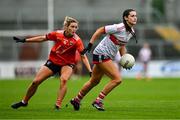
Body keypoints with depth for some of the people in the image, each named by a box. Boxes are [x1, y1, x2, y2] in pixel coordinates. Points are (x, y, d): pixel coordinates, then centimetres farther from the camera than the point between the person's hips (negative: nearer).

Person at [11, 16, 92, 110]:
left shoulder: (77, 40, -22)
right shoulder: (58, 34, -15)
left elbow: (83, 56, -24)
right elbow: (43, 38, -1)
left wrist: (90, 71, -35)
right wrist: (24, 40, 4)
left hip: (67, 64, -3)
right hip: (53, 61, 3)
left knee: (63, 79, -34)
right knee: (36, 81, 2)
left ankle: (58, 105, -28)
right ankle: (24, 102, 25)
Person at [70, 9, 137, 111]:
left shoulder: (131, 32, 6)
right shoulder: (119, 28, -21)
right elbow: (100, 31, -14)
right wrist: (90, 45, -16)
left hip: (108, 57, 9)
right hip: (101, 55, -9)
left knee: (95, 81, 19)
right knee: (117, 79, -15)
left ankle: (76, 100, 35)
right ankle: (98, 101, -6)